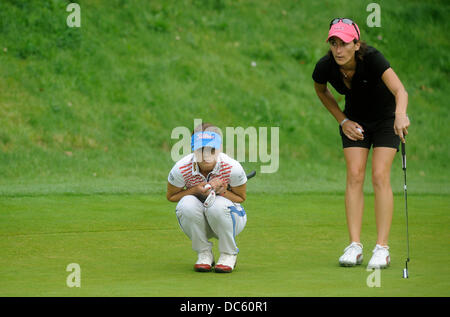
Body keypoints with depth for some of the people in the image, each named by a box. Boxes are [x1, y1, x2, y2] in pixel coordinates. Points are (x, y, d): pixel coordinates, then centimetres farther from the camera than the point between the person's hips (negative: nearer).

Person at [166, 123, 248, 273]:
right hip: (196, 221, 1)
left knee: (218, 205, -35)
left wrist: (222, 191, -29)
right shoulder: (181, 168, -22)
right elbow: (171, 196, -6)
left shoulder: (232, 168, -24)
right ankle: (204, 254, -10)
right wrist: (195, 190, -24)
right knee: (187, 203, -32)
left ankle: (229, 254, -10)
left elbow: (241, 198, -8)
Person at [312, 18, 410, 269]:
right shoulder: (325, 67, -22)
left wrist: (401, 115, -67)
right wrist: (343, 121, -3)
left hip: (386, 118, -3)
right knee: (355, 176, -10)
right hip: (355, 120, 3)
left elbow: (400, 90, -47)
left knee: (380, 176, -13)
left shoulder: (372, 59, -33)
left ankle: (382, 248, -11)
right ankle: (355, 246, -9)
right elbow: (321, 91, 3)